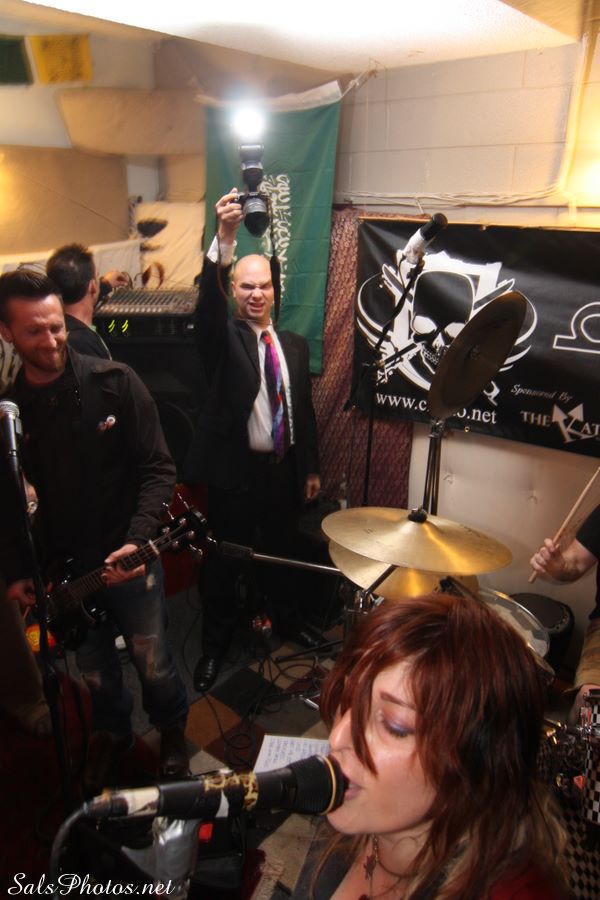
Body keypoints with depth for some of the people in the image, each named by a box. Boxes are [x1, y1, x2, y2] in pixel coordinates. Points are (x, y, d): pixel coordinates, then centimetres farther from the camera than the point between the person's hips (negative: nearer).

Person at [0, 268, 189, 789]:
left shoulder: (114, 383, -12)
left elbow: (158, 468, -11)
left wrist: (138, 540, -22)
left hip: (127, 558, -2)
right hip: (60, 568, 3)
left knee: (153, 663, 12)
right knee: (95, 670, 20)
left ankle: (172, 729, 41)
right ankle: (113, 732, 48)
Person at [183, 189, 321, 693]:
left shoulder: (295, 344, 9)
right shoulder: (222, 339, -4)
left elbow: (304, 409, 11)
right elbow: (208, 305, -27)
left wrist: (311, 468, 11)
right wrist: (224, 240, -40)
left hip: (284, 471, 4)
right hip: (233, 471, -4)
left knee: (282, 555, 20)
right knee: (222, 566, 9)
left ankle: (288, 622, 43)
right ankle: (216, 644, 29)